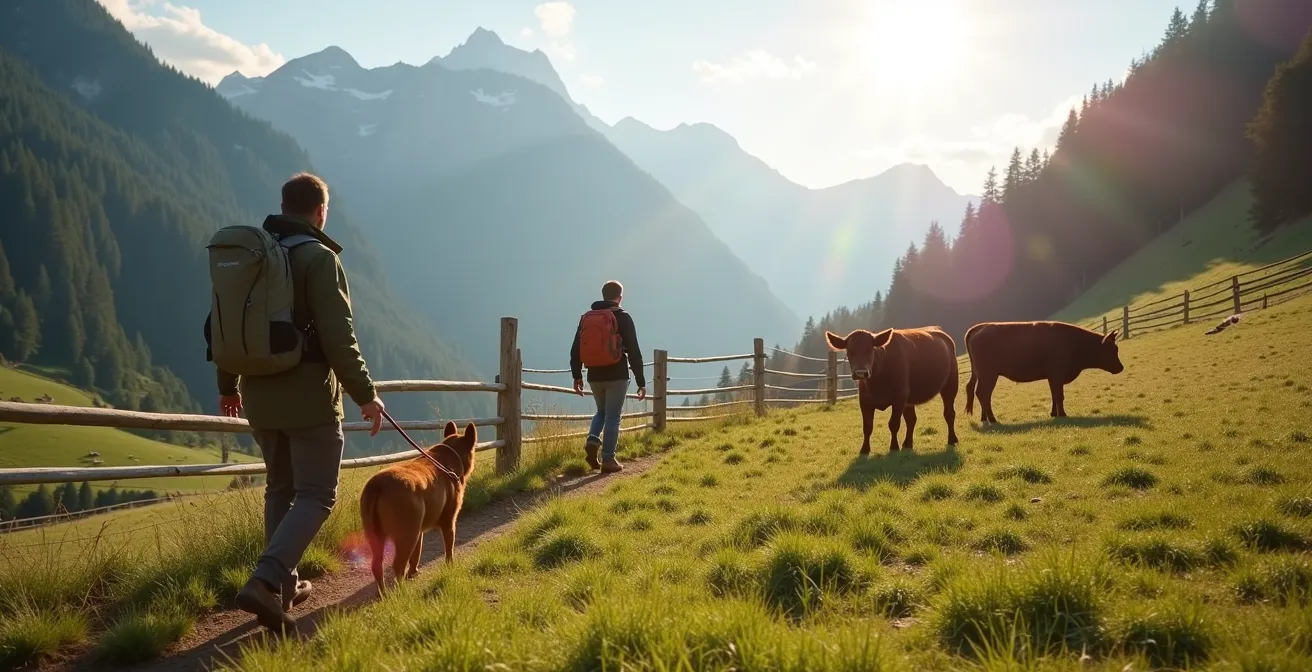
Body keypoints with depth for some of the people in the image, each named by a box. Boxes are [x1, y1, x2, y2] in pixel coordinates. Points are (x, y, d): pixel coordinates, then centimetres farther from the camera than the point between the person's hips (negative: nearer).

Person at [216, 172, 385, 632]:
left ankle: (284, 586, 24)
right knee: (316, 495, -1)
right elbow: (339, 339, -18)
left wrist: (228, 386, 28)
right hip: (308, 396, -7)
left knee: (281, 489, 19)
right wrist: (366, 394, -9)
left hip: (260, 394, 7)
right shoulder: (319, 258, -13)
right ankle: (266, 581, -17)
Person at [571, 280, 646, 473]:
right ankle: (608, 460, 2)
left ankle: (593, 440, -2)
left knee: (602, 411, 23)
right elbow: (634, 352, -9)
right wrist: (641, 382, -5)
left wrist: (577, 376, 17)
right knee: (612, 417, 2)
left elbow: (576, 350, 8)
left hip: (594, 377, 4)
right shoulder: (622, 318, -7)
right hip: (616, 376, -4)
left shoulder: (586, 317, 6)